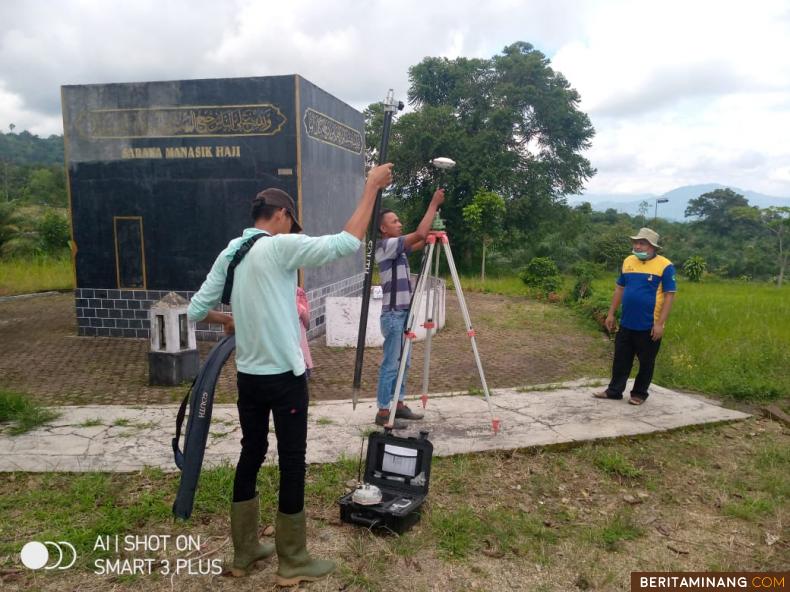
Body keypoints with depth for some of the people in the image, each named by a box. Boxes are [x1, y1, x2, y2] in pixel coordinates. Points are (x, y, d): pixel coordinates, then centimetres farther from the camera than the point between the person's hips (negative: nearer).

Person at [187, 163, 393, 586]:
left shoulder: (229, 253, 7)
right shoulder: (280, 246, -14)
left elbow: (196, 311, 10)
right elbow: (346, 243, -18)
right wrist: (371, 187, -11)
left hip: (247, 376, 7)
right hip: (284, 376, -7)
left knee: (251, 455, 17)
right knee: (292, 462, 4)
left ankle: (244, 551, 30)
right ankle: (292, 563, 18)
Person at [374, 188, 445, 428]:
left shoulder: (397, 248, 15)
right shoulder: (386, 245, -14)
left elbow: (421, 241, 16)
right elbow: (419, 234, -22)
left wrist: (435, 210, 6)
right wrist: (433, 204, -14)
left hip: (403, 313, 10)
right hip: (393, 315, -10)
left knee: (402, 363, 14)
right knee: (391, 365, -4)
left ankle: (398, 404, 23)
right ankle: (383, 413, 2)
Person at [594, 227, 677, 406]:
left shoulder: (665, 266, -10)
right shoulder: (628, 261, 5)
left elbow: (669, 296, -11)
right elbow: (619, 289, 13)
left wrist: (660, 323, -15)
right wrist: (611, 314, 11)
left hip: (649, 326, -5)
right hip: (626, 323, 5)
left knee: (646, 362, 10)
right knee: (621, 359, 13)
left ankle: (639, 394, 24)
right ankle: (614, 390, 24)